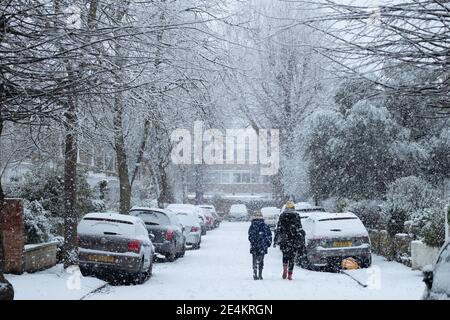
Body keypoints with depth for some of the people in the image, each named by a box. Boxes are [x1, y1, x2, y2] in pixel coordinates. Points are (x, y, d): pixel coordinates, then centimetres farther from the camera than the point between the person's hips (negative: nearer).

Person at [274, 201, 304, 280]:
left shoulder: (282, 216, 3)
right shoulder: (296, 216, 2)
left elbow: (278, 229, 1)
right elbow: (300, 230, 1)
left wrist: (275, 240, 5)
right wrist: (302, 241, 6)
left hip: (284, 240, 1)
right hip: (294, 240, 0)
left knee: (285, 255, 15)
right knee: (292, 257, 5)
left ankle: (285, 269, -8)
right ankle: (290, 274, 3)